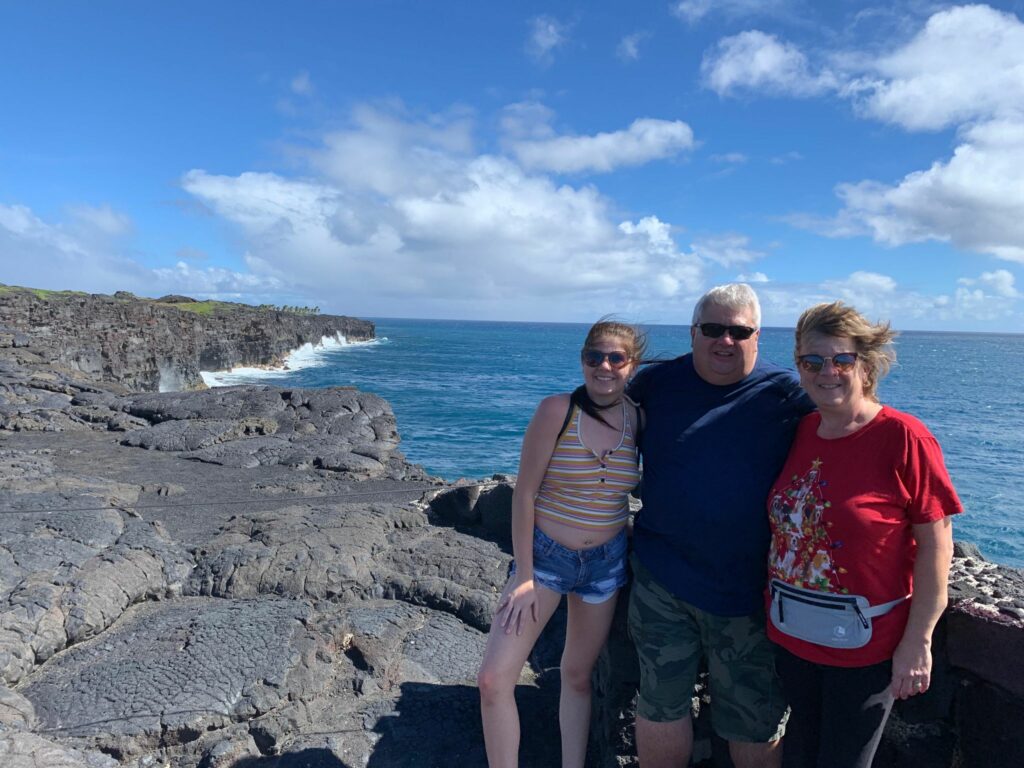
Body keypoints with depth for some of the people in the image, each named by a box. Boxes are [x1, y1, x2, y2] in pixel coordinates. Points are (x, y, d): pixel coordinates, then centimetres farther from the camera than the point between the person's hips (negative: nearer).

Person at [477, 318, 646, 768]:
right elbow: (524, 494, -13)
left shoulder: (638, 419, -6)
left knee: (577, 675, 17)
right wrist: (524, 575, -12)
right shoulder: (557, 411, -16)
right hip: (544, 554, -2)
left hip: (606, 561, 3)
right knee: (494, 679, -5)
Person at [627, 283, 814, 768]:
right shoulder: (658, 382, 1)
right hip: (662, 582, 2)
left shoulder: (786, 395, -5)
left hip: (750, 591, -1)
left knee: (755, 728, 14)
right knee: (660, 708, 14)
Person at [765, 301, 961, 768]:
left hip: (864, 644, -5)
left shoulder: (903, 437, -16)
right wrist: (776, 606, 7)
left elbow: (936, 543, -14)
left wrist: (918, 641, -14)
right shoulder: (800, 432, 0)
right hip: (792, 633, 5)